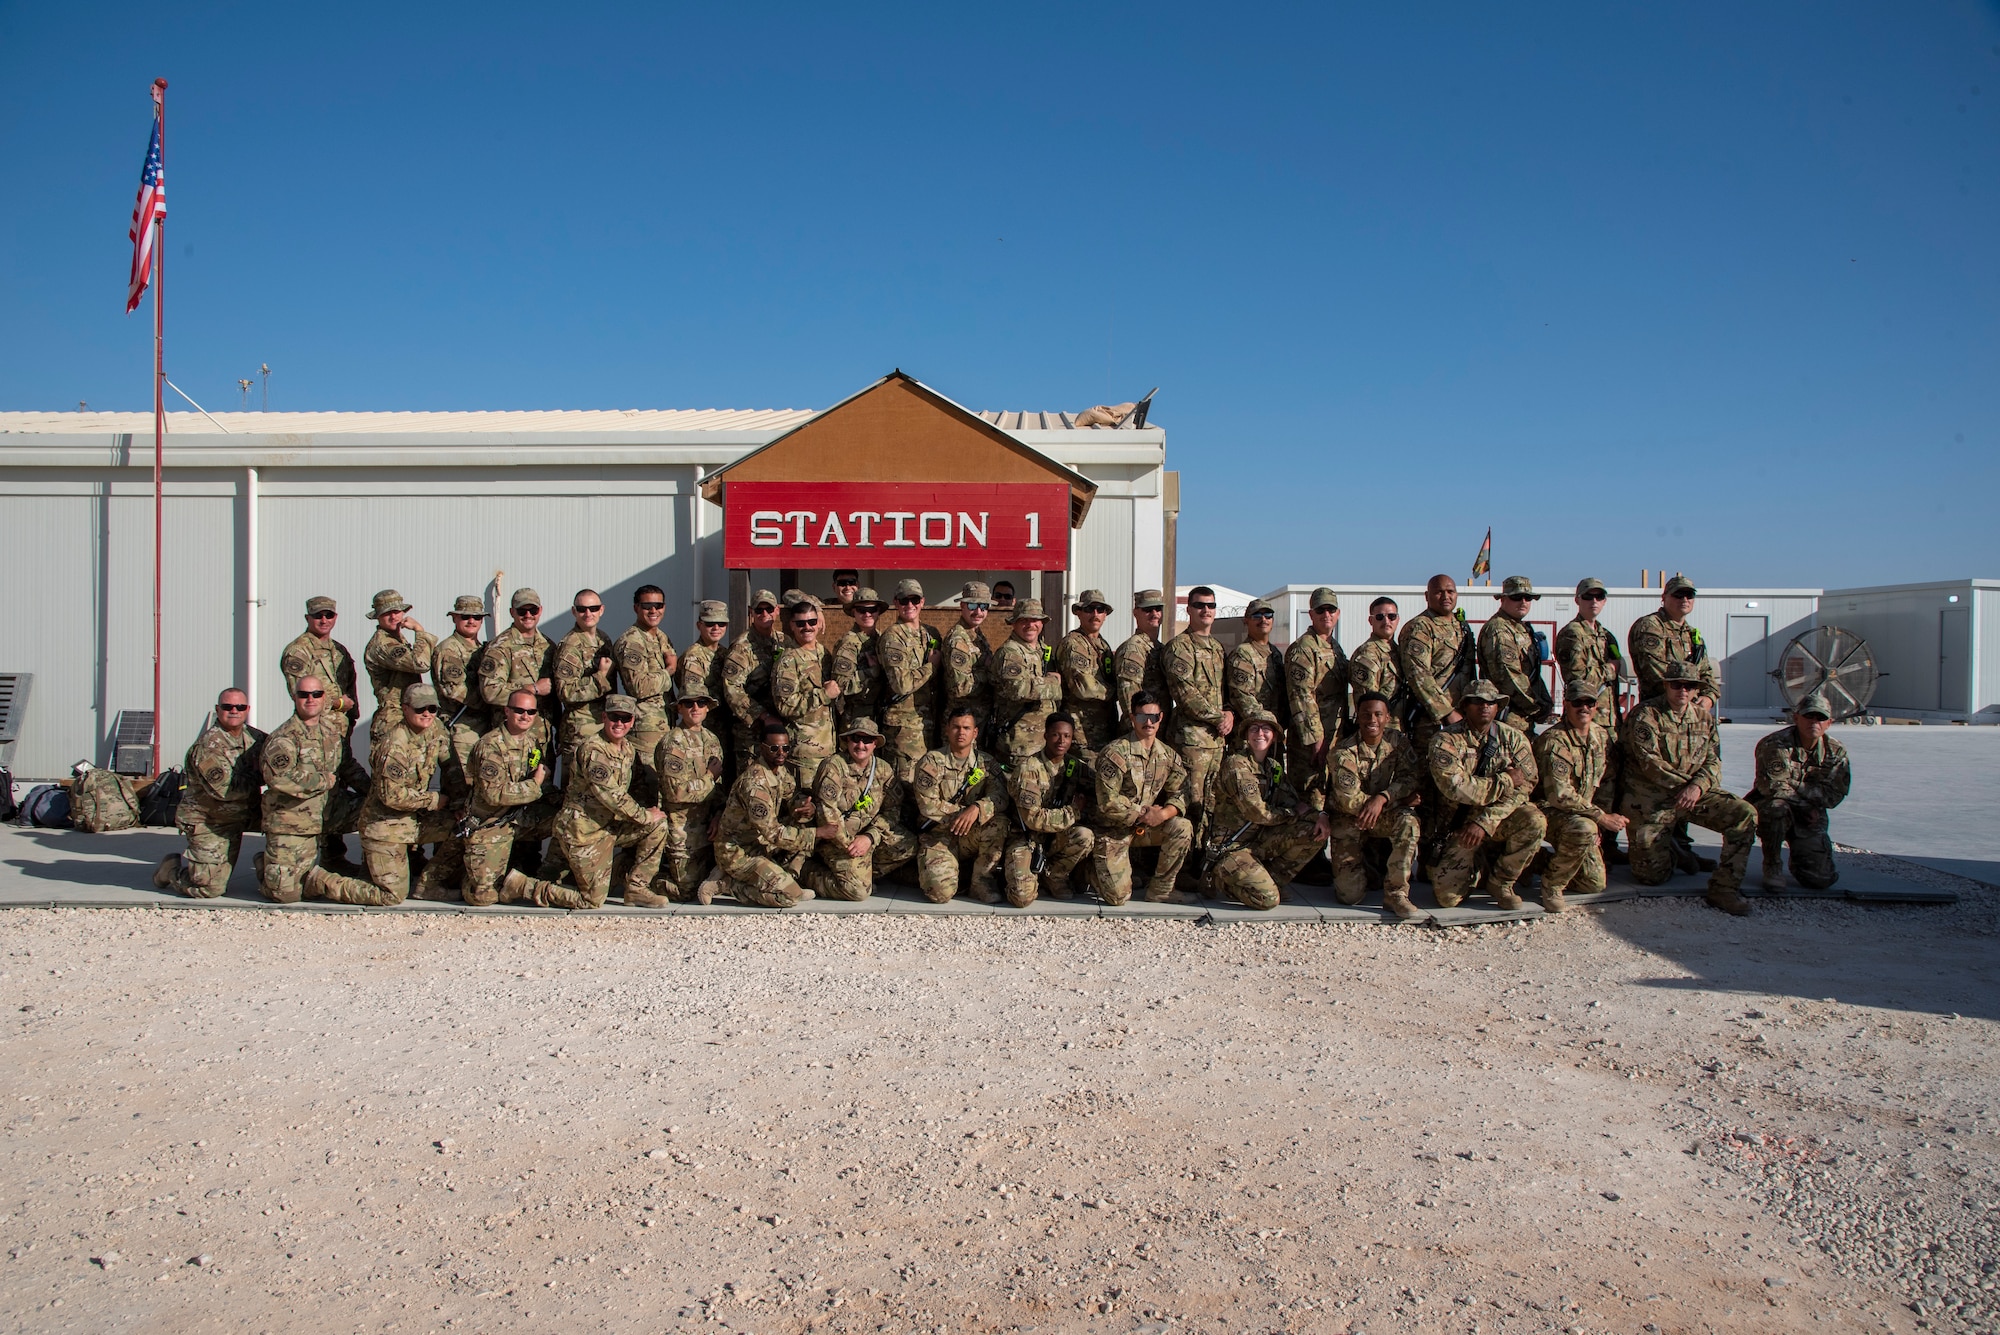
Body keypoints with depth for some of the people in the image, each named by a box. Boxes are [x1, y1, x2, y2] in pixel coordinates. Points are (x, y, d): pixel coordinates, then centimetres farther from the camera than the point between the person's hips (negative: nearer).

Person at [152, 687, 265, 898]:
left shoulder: (253, 737, 2)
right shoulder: (208, 745, -20)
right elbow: (223, 788, -27)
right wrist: (258, 778, -17)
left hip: (235, 823, 8)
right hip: (207, 823, -7)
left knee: (222, 881, 19)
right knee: (208, 889, -7)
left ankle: (187, 861, 42)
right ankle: (170, 868, 18)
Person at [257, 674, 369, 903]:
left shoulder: (334, 727, 6)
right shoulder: (284, 737, -15)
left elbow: (348, 765, 21)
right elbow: (278, 777, -32)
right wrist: (324, 780, -20)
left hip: (329, 812, 6)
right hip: (291, 823, -6)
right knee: (285, 893, -11)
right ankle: (265, 862, 26)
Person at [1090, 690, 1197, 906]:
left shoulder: (1168, 756, 1)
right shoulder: (1115, 753, -18)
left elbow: (1180, 794, -3)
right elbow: (1108, 803, -21)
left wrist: (1162, 814, -23)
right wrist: (1142, 815, -18)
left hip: (1144, 827, 5)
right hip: (1112, 831, -5)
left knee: (1182, 828, -21)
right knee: (1119, 898, -10)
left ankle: (1160, 890, -5)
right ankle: (1097, 869, 25)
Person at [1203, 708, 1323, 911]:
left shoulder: (1274, 767, 9)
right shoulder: (1236, 764, -15)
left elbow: (1299, 799, 6)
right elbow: (1258, 813, -20)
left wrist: (1319, 816, -15)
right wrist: (1295, 811, -7)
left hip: (1260, 842, 7)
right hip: (1231, 848, -7)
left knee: (1316, 831, -7)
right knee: (1267, 898, -25)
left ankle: (1272, 881, 3)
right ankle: (1219, 880, 2)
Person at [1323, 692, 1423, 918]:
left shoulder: (1398, 741, -4)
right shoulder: (1344, 753, -18)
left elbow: (1412, 777, -12)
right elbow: (1350, 800, -23)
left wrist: (1382, 798, -29)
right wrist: (1401, 798, -21)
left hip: (1384, 816, 3)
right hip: (1349, 822, -3)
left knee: (1408, 820, -33)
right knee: (1351, 895, -14)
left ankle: (1396, 893, -19)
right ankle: (1364, 861, 22)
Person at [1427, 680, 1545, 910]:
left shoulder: (1514, 738, -1)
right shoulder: (1446, 740, -10)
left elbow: (1522, 788, -12)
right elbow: (1455, 787, -24)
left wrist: (1484, 823, -24)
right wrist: (1505, 781, -17)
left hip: (1500, 821, 2)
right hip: (1459, 824, -2)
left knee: (1534, 820, -31)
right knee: (1447, 897, -17)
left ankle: (1500, 882, -5)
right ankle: (1476, 865, 20)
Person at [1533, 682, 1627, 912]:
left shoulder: (1603, 736, 4)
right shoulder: (1554, 741, -20)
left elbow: (1604, 783, 14)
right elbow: (1560, 796, -25)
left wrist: (1601, 818, 2)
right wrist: (1601, 817, -23)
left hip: (1584, 813, 7)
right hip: (1549, 810, -7)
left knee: (1595, 884, -2)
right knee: (1584, 828, -39)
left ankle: (1545, 861, 24)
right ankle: (1552, 882, -17)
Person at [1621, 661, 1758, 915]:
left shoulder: (1704, 717, 9)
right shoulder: (1645, 716, -8)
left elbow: (1713, 761, 2)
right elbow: (1650, 763, -16)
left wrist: (1697, 786, -18)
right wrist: (1687, 783, -16)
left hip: (1696, 793, 5)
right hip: (1650, 799, -4)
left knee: (1745, 814, -19)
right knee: (1652, 875, -7)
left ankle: (1724, 888, -11)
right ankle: (1669, 854, 32)